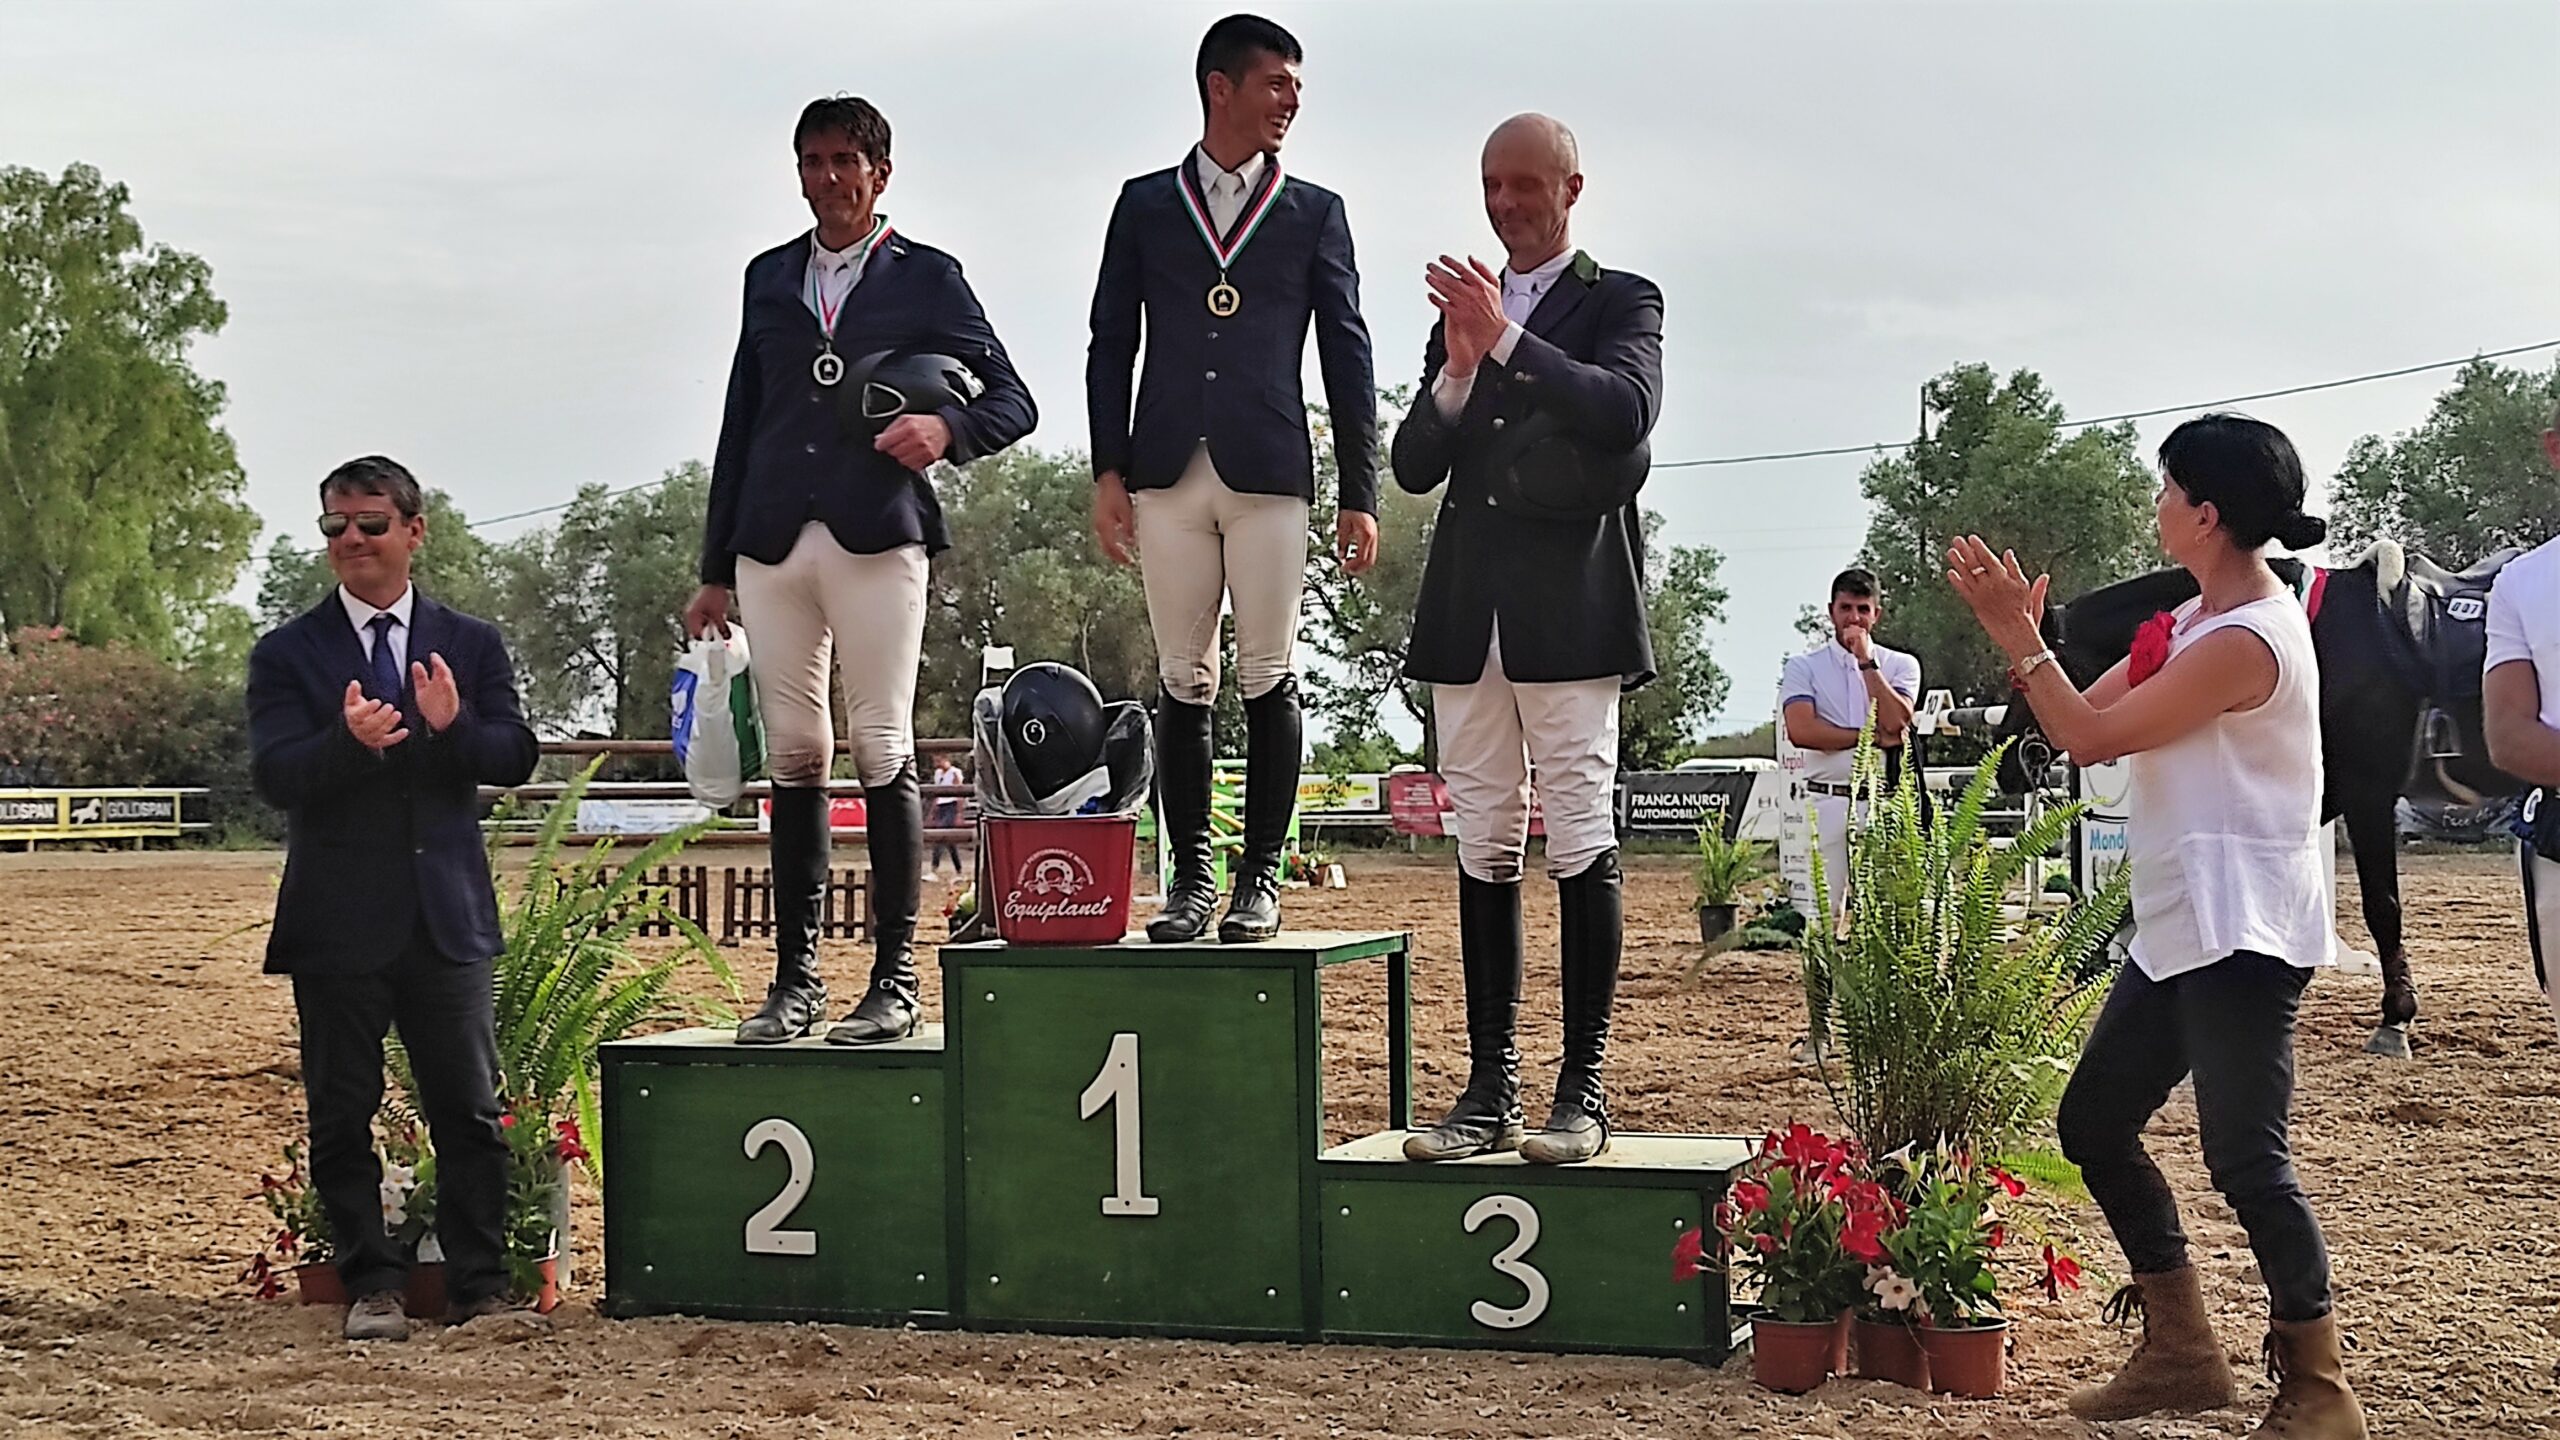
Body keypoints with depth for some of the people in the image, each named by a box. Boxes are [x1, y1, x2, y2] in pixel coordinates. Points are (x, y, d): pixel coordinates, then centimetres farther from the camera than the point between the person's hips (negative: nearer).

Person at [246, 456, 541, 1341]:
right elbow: (274, 777, -9)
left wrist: (453, 727, -20)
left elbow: (516, 757, 0)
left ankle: (480, 1285, 12)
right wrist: (348, 740, -28)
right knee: (342, 1117, 4)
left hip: (448, 917, 1)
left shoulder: (471, 645, 9)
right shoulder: (288, 654, 3)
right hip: (338, 926, -1)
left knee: (470, 1112, 3)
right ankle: (373, 1286, 16)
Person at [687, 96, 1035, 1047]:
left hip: (877, 539, -3)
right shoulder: (769, 278, 20)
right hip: (773, 542, 4)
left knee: (884, 752, -6)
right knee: (794, 756, 3)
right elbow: (741, 422, 20)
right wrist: (717, 567, 18)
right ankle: (795, 978, 7)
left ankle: (895, 978, -1)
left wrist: (947, 426, -15)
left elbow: (1013, 400, 7)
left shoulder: (927, 277, 9)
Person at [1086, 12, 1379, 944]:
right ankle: (1191, 876, 9)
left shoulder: (1314, 212, 11)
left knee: (1269, 680, -2)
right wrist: (1108, 471, 0)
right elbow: (1110, 342, 10)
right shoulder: (1144, 204, 13)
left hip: (1269, 474, -1)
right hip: (1168, 473, 1)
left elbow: (1348, 357, 8)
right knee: (1183, 681, 3)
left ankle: (1261, 877, 5)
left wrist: (1360, 494, 3)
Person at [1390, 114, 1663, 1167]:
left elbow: (1627, 414, -14)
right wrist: (1459, 369, -5)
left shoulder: (1620, 301, 6)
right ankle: (1489, 1089, 8)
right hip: (1468, 615, 5)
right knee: (1483, 850, 5)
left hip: (1571, 611, -5)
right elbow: (1414, 466, 12)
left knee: (1581, 843, -6)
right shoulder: (1460, 311, 20)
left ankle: (1582, 1088, -2)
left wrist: (1505, 340, -17)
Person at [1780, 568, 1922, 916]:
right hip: (1826, 804, -1)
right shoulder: (1804, 666, 7)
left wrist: (1867, 663, -6)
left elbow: (1896, 722, -7)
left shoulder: (1901, 665, 12)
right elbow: (1801, 730, -10)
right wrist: (1875, 737, -7)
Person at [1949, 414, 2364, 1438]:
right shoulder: (2190, 625, 14)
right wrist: (2021, 632, 4)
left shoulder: (2246, 639, -18)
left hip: (2239, 938, -11)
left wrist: (2020, 636, -9)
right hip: (2177, 931, 11)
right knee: (2093, 1123, 12)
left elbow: (2091, 736, -18)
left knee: (2243, 1158, -10)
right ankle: (2182, 1351, 21)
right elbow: (2090, 726, 13)